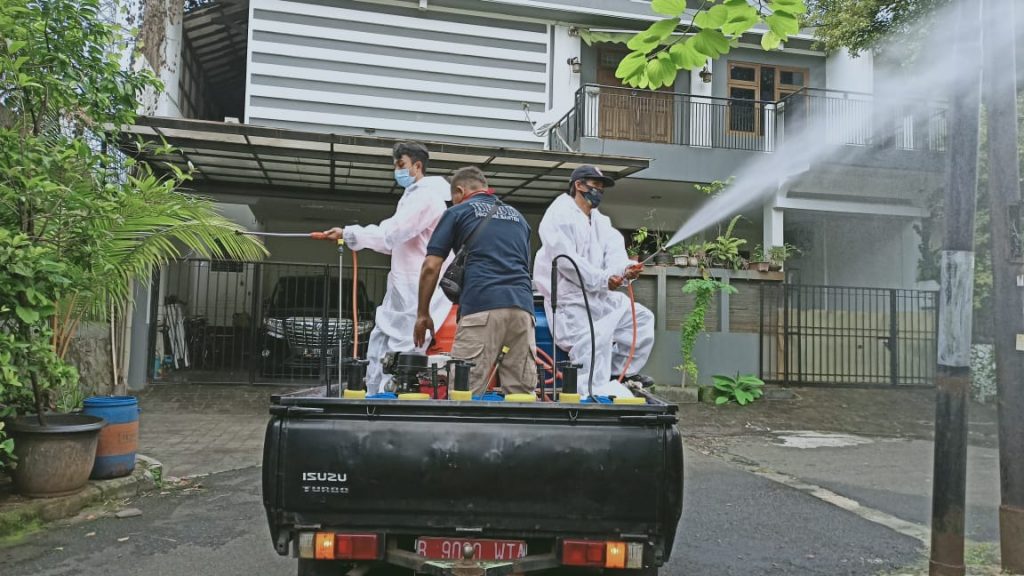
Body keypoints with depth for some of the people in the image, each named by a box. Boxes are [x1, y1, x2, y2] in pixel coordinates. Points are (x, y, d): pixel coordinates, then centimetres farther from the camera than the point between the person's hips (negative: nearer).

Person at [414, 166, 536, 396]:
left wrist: (422, 314, 15)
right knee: (521, 394, 4)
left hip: (481, 307, -5)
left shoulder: (458, 212, 13)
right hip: (522, 306, 5)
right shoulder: (517, 216, 27)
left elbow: (431, 267, 7)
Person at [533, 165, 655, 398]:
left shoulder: (600, 221, 19)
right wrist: (603, 280, -22)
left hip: (600, 298, 9)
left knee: (642, 318, 12)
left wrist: (625, 268, -22)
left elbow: (615, 251, 1)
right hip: (571, 302, -9)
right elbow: (565, 261, -20)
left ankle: (620, 371, 17)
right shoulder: (560, 215, -8)